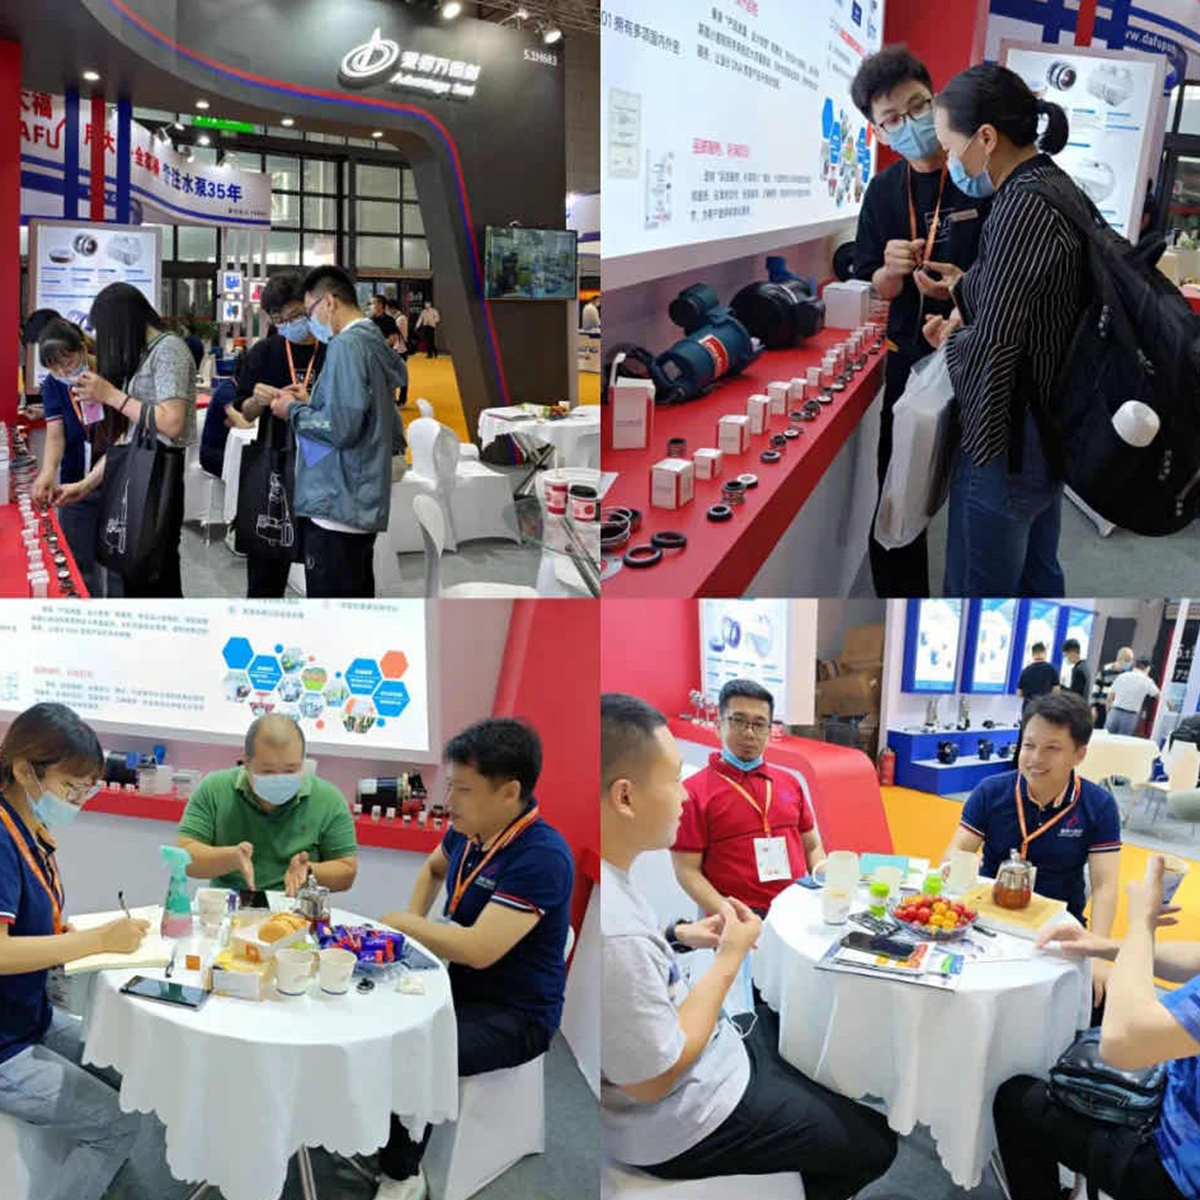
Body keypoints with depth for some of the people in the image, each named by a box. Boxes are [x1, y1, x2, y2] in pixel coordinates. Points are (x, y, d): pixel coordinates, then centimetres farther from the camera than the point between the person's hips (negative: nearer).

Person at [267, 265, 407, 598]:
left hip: (337, 506, -9)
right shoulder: (375, 344, 15)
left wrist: (294, 411, -5)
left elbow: (341, 428, -21)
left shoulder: (345, 345, -13)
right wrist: (311, 402, 14)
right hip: (364, 506, 9)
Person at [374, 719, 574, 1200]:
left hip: (514, 1015, -8)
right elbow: (433, 868, 23)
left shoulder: (542, 856, -27)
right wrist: (413, 923, 5)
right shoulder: (468, 830, -2)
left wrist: (402, 924, -18)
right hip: (459, 984, 9)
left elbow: (478, 949, -32)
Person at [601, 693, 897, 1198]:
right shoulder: (615, 933, -38)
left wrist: (677, 935, -1)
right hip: (683, 1123, -9)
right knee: (874, 1144, 6)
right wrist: (730, 957, -20)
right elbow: (653, 1080, -27)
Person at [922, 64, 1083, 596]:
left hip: (1009, 437, -10)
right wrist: (969, 291, 6)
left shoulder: (1023, 207, -23)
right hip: (1055, 426, 10)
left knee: (979, 588, 2)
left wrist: (952, 338, -5)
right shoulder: (1056, 185, 8)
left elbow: (990, 349, -25)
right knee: (1038, 576, 22)